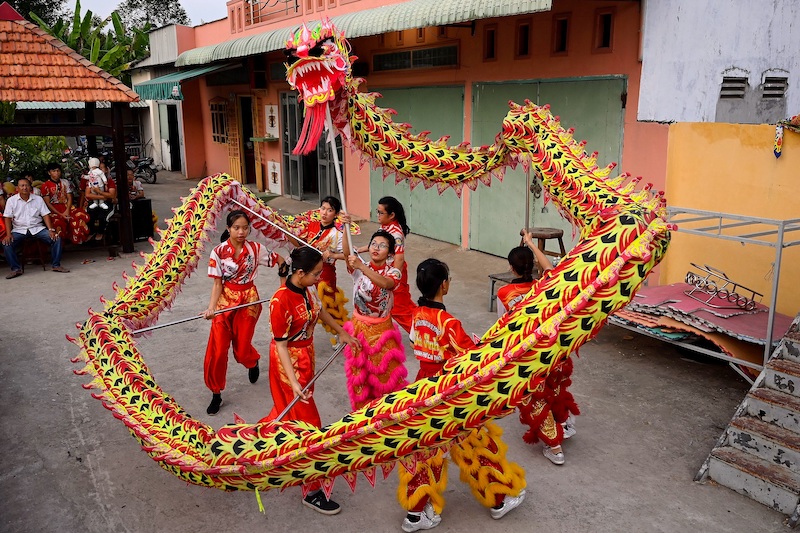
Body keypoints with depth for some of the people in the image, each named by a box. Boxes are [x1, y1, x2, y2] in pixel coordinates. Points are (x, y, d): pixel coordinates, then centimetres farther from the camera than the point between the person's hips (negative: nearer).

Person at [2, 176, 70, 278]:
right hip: (19, 230, -1)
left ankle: (56, 265, -11)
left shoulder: (38, 199, 9)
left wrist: (51, 230, -12)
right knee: (6, 243, -27)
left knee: (56, 239, -21)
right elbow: (8, 218, 0)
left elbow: (45, 215, 3)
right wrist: (8, 234, -14)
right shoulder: (11, 200, 5)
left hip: (37, 228, 1)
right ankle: (16, 269, -15)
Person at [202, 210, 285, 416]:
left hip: (248, 299, 0)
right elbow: (217, 284, -8)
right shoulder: (219, 251, -9)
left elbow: (280, 261, 6)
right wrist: (211, 308, -20)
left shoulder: (256, 248, -7)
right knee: (217, 350, -4)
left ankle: (253, 362, 44)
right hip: (225, 300, 0)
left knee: (242, 349, 5)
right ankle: (216, 393, 16)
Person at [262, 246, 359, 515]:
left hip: (306, 356, 8)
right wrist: (293, 382, -28)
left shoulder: (307, 290, -6)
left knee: (287, 409, 24)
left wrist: (342, 333, 25)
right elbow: (280, 345, -24)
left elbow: (320, 311, 15)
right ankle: (312, 491, 13)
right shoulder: (281, 301, -28)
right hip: (289, 363, -8)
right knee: (308, 422, 0)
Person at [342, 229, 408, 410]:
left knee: (385, 371, 10)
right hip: (360, 327, 1)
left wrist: (362, 266, -45)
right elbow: (347, 253, -27)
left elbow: (385, 283, -33)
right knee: (360, 371, 11)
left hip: (382, 329, -1)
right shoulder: (358, 268, -6)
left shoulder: (393, 273, -9)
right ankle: (361, 407, 32)